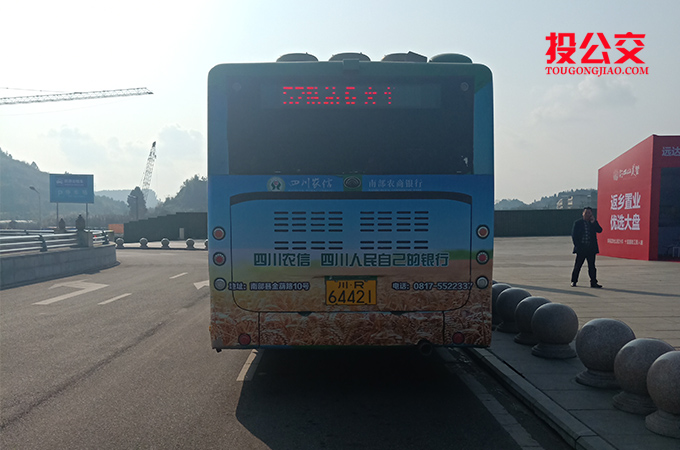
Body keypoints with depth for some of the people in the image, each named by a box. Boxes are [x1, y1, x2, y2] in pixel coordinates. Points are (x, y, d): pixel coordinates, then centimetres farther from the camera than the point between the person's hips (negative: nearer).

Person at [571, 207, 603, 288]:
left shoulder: (593, 223, 10)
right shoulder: (577, 223, 3)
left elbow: (599, 230, -6)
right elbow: (574, 235, 1)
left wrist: (594, 222, -14)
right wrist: (577, 245, -7)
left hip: (591, 249, 2)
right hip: (581, 248, -2)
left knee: (592, 266, 4)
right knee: (577, 266, 3)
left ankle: (593, 282, 7)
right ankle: (573, 281, 13)